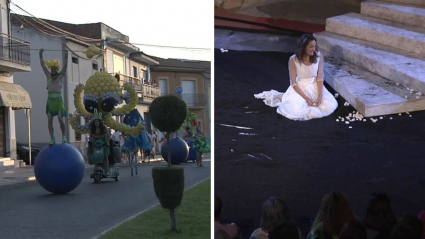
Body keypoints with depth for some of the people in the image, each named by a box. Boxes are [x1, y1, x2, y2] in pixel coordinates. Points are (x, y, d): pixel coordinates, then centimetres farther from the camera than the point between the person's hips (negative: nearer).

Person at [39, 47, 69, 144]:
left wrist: (65, 55, -12)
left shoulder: (61, 76, 6)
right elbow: (42, 64, 14)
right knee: (49, 120, -1)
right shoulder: (48, 76, 14)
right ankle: (52, 138, 4)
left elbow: (65, 65, -4)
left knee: (60, 119, -10)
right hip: (50, 100, 4)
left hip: (58, 100, -3)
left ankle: (63, 135, 10)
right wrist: (41, 55, 10)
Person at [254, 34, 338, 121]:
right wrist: (306, 98, -23)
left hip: (315, 87, 5)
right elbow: (294, 83, -16)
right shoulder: (293, 59, -18)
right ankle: (280, 96, 7)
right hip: (300, 88, -4)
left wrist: (320, 96, -19)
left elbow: (320, 78, -7)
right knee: (296, 111, -27)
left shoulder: (319, 56, -10)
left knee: (330, 106, -10)